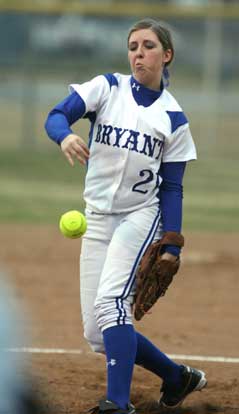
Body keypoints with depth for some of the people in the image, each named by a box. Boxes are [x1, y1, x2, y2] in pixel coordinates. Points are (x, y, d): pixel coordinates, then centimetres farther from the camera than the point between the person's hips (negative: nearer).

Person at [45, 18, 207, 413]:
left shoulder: (173, 117, 0)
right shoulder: (108, 88, 2)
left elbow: (172, 188, 2)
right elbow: (56, 116, -13)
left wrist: (171, 247, -6)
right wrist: (65, 136, -37)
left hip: (141, 216, -3)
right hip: (98, 219, 4)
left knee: (111, 302, -27)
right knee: (97, 333, 3)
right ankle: (177, 377, 21)